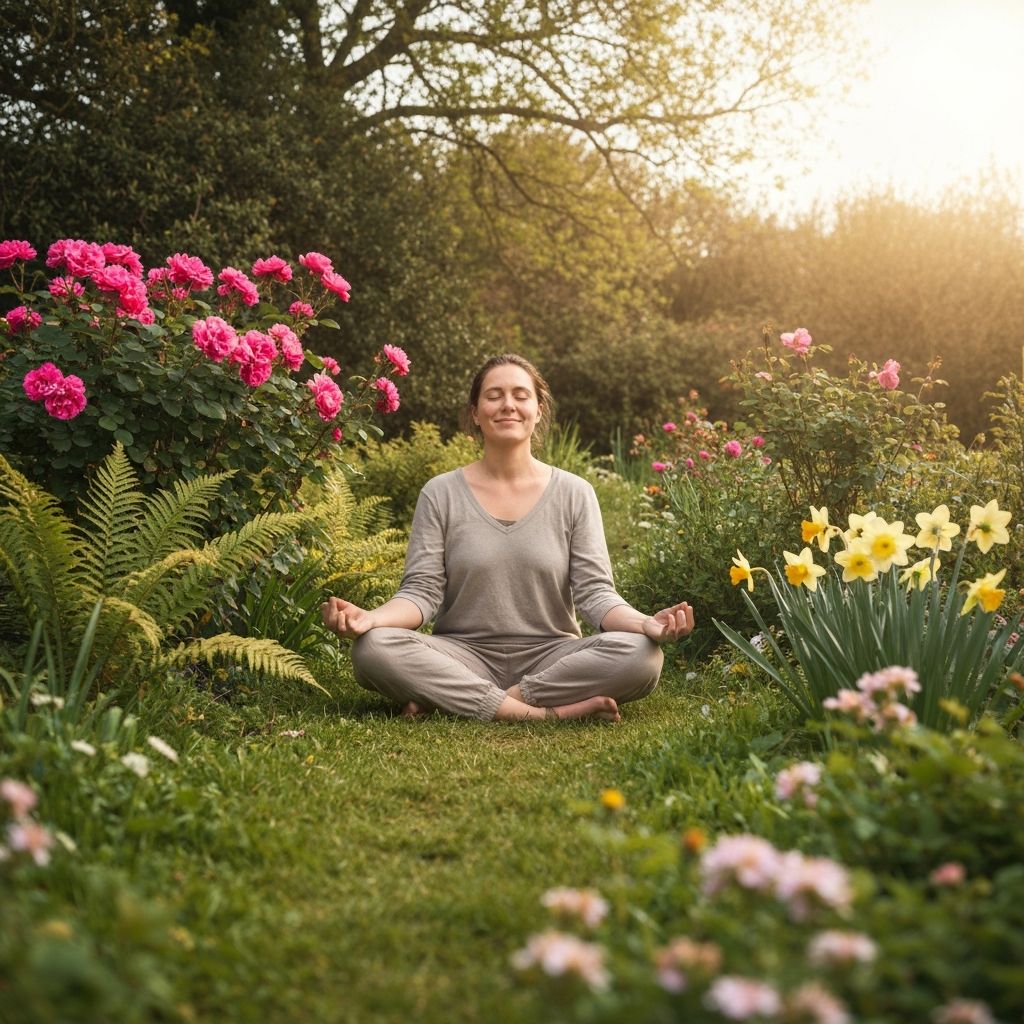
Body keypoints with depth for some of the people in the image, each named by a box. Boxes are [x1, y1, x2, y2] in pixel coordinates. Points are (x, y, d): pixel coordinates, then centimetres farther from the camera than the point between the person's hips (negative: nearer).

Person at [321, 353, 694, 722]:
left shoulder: (574, 493, 4)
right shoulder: (440, 494, 4)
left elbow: (594, 591, -2)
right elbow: (422, 591, -2)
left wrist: (645, 623, -24)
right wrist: (369, 618, -24)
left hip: (550, 656, 1)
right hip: (465, 655, 0)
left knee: (639, 655, -29)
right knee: (374, 648, -29)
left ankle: (449, 698, -22)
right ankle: (545, 712, -27)